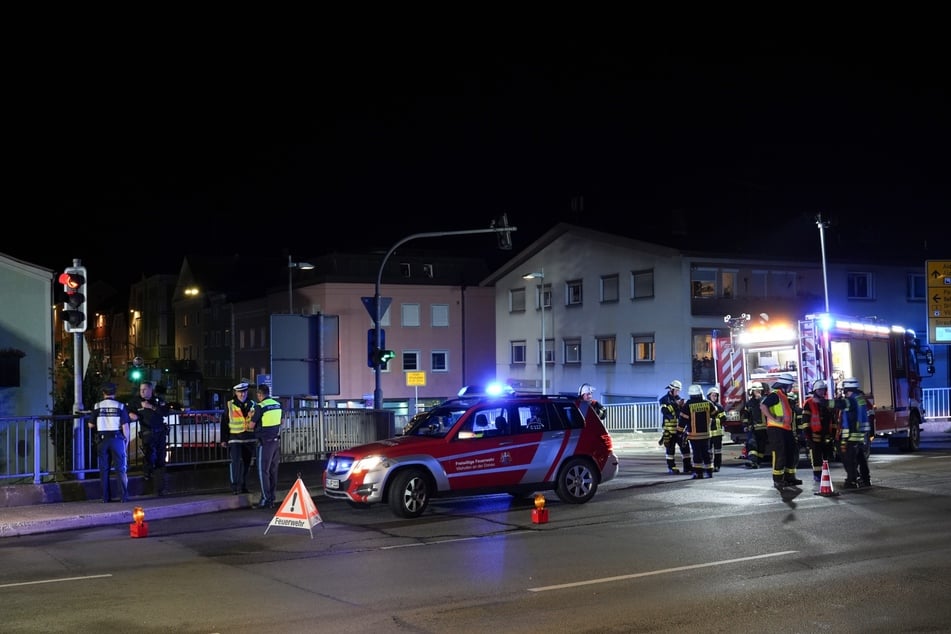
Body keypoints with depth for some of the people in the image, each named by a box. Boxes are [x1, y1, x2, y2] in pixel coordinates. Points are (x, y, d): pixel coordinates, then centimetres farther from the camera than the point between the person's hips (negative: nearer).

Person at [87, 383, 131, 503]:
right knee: (120, 469, 2)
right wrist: (127, 440, 4)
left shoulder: (97, 406, 2)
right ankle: (124, 496, -2)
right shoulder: (120, 406, -3)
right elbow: (125, 426, -6)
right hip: (117, 439, -2)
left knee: (104, 469, 8)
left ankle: (106, 497, 8)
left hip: (102, 439, 2)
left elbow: (90, 425, 7)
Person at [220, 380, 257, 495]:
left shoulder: (252, 405, 8)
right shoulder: (229, 405, 0)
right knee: (235, 462, -13)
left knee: (247, 463, 10)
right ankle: (234, 486, -7)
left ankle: (243, 486, 21)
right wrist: (224, 439, -1)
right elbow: (224, 423, 1)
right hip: (235, 438, -3)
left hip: (250, 439, 3)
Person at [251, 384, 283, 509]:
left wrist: (251, 416, 12)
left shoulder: (260, 406, -13)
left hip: (265, 442, -6)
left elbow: (252, 424, -8)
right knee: (273, 470, 12)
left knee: (263, 471, -1)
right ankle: (273, 498, 16)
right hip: (276, 440, 7)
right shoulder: (277, 405, 7)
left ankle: (266, 499, -3)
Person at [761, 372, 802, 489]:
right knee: (779, 454, -9)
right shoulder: (774, 395, -11)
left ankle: (789, 477, 23)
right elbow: (763, 406, -24)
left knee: (793, 453, 13)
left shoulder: (784, 396, 21)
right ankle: (778, 480, -4)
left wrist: (792, 429, 26)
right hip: (776, 429, -10)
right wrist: (773, 419, -27)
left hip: (786, 429, 10)